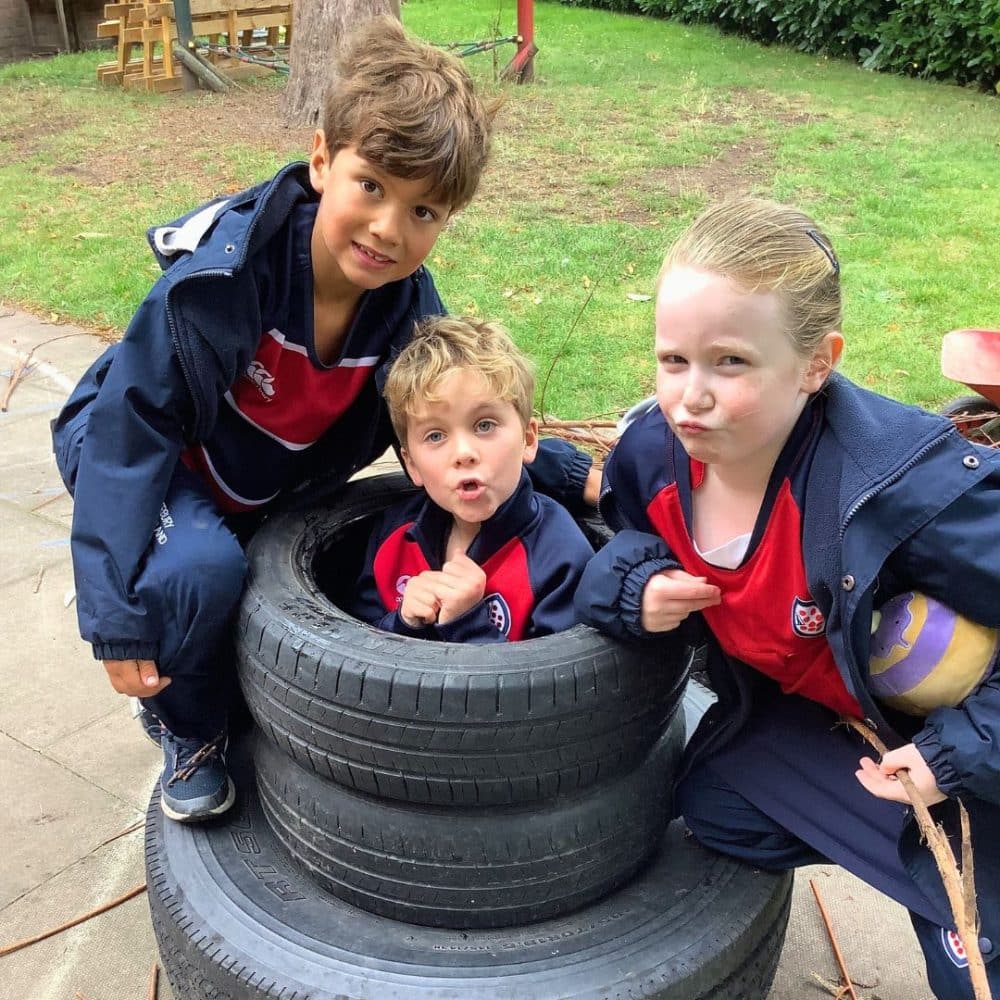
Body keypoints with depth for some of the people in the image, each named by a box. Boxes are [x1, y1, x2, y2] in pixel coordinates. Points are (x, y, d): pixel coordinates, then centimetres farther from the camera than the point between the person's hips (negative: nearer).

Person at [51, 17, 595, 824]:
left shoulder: (410, 311, -19)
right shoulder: (222, 273, -35)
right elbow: (134, 422, -29)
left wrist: (572, 471, -18)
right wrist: (119, 612, -30)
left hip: (272, 492, 5)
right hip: (149, 453, -5)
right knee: (200, 569, -31)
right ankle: (186, 728, -1)